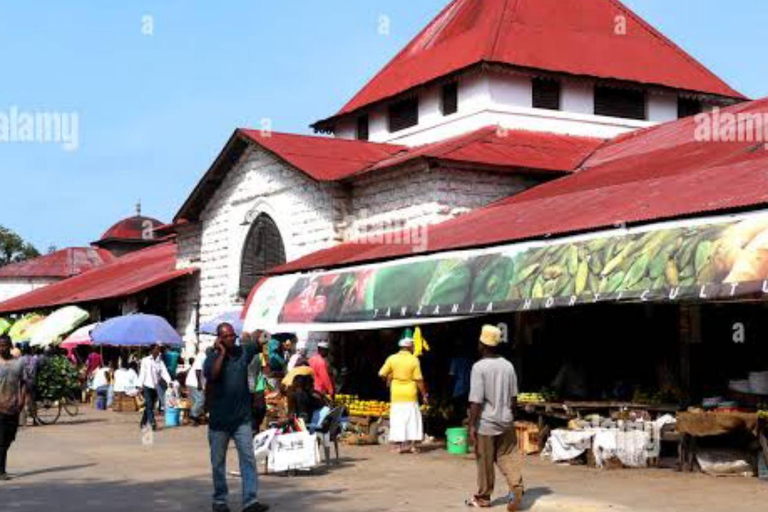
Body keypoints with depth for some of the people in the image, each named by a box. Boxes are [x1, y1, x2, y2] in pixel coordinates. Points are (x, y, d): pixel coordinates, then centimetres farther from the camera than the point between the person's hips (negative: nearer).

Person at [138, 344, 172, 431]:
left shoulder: (160, 362, 9)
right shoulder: (145, 360, 1)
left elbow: (164, 372, -1)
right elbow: (142, 373, 0)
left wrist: (168, 381, -17)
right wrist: (141, 384, -7)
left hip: (155, 387, 4)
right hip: (147, 385, -4)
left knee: (150, 406, 9)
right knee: (149, 405, -14)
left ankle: (144, 423, 21)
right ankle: (152, 422, -21)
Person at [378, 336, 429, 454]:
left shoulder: (392, 359, -1)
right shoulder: (414, 360, -7)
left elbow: (382, 374, -3)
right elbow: (418, 379, -9)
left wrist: (388, 379, 18)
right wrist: (424, 394, 0)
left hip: (396, 394, 2)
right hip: (410, 395, -2)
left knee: (397, 419, 6)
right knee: (413, 419, 7)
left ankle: (400, 445, 4)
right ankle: (413, 445, 5)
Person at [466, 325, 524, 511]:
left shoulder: (479, 367, -15)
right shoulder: (508, 366, 3)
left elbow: (476, 400, -17)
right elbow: (513, 396, 10)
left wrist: (472, 425, -12)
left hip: (486, 422, -5)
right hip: (506, 421, 5)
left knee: (485, 462, 7)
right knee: (508, 457, 9)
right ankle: (516, 487, -11)